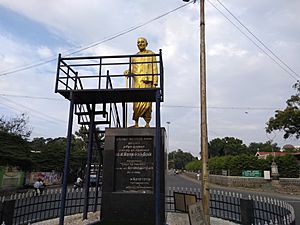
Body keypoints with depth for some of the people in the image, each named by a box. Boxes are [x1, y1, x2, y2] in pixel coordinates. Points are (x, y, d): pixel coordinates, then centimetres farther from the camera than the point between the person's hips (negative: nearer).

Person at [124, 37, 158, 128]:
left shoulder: (151, 54, 13)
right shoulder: (134, 57, 23)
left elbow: (154, 69, 5)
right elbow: (132, 70, 15)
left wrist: (154, 83, -6)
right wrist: (127, 72, -10)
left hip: (147, 81, -3)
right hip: (136, 82, 3)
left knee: (147, 102, -10)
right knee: (137, 102, -6)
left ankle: (147, 123, -5)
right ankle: (136, 123, -5)